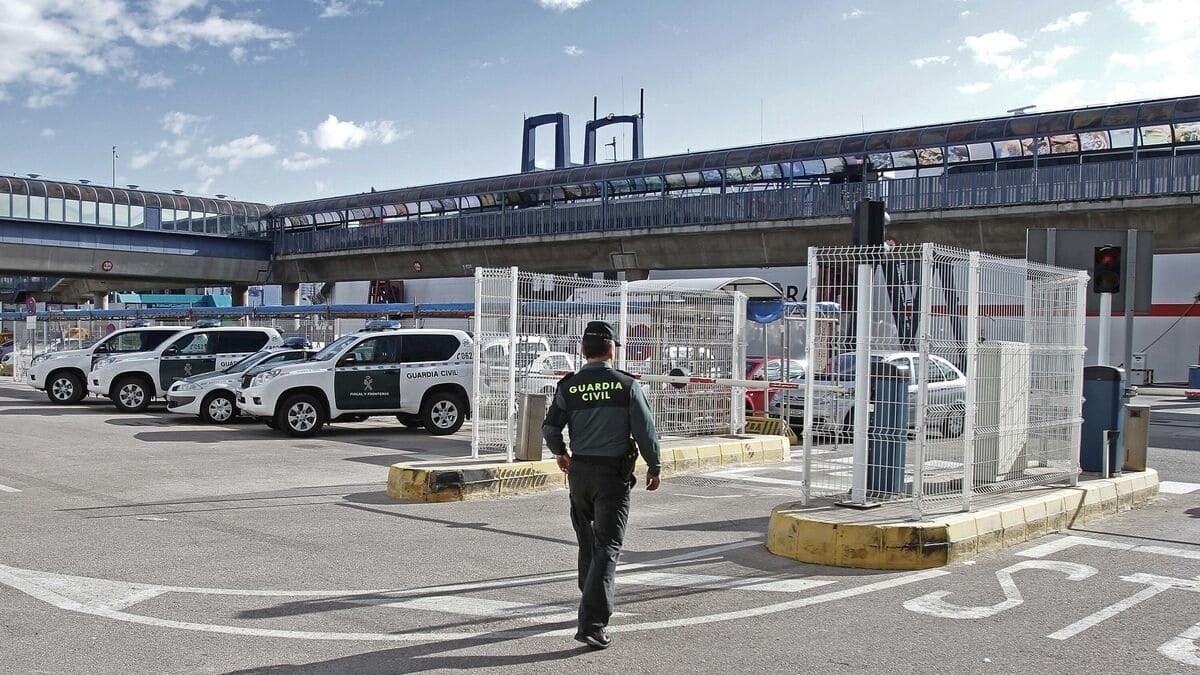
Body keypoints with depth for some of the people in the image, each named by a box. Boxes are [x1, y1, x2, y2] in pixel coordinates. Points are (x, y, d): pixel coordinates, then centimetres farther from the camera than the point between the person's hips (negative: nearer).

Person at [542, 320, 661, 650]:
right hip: (614, 474, -3)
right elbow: (646, 431, -8)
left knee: (587, 541, 22)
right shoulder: (627, 385, -8)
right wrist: (654, 467, 6)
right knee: (606, 547, -4)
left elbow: (549, 428, 1)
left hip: (579, 472, 4)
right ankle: (592, 623, -14)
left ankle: (592, 602, 38)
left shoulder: (568, 387, -1)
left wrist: (560, 454, 21)